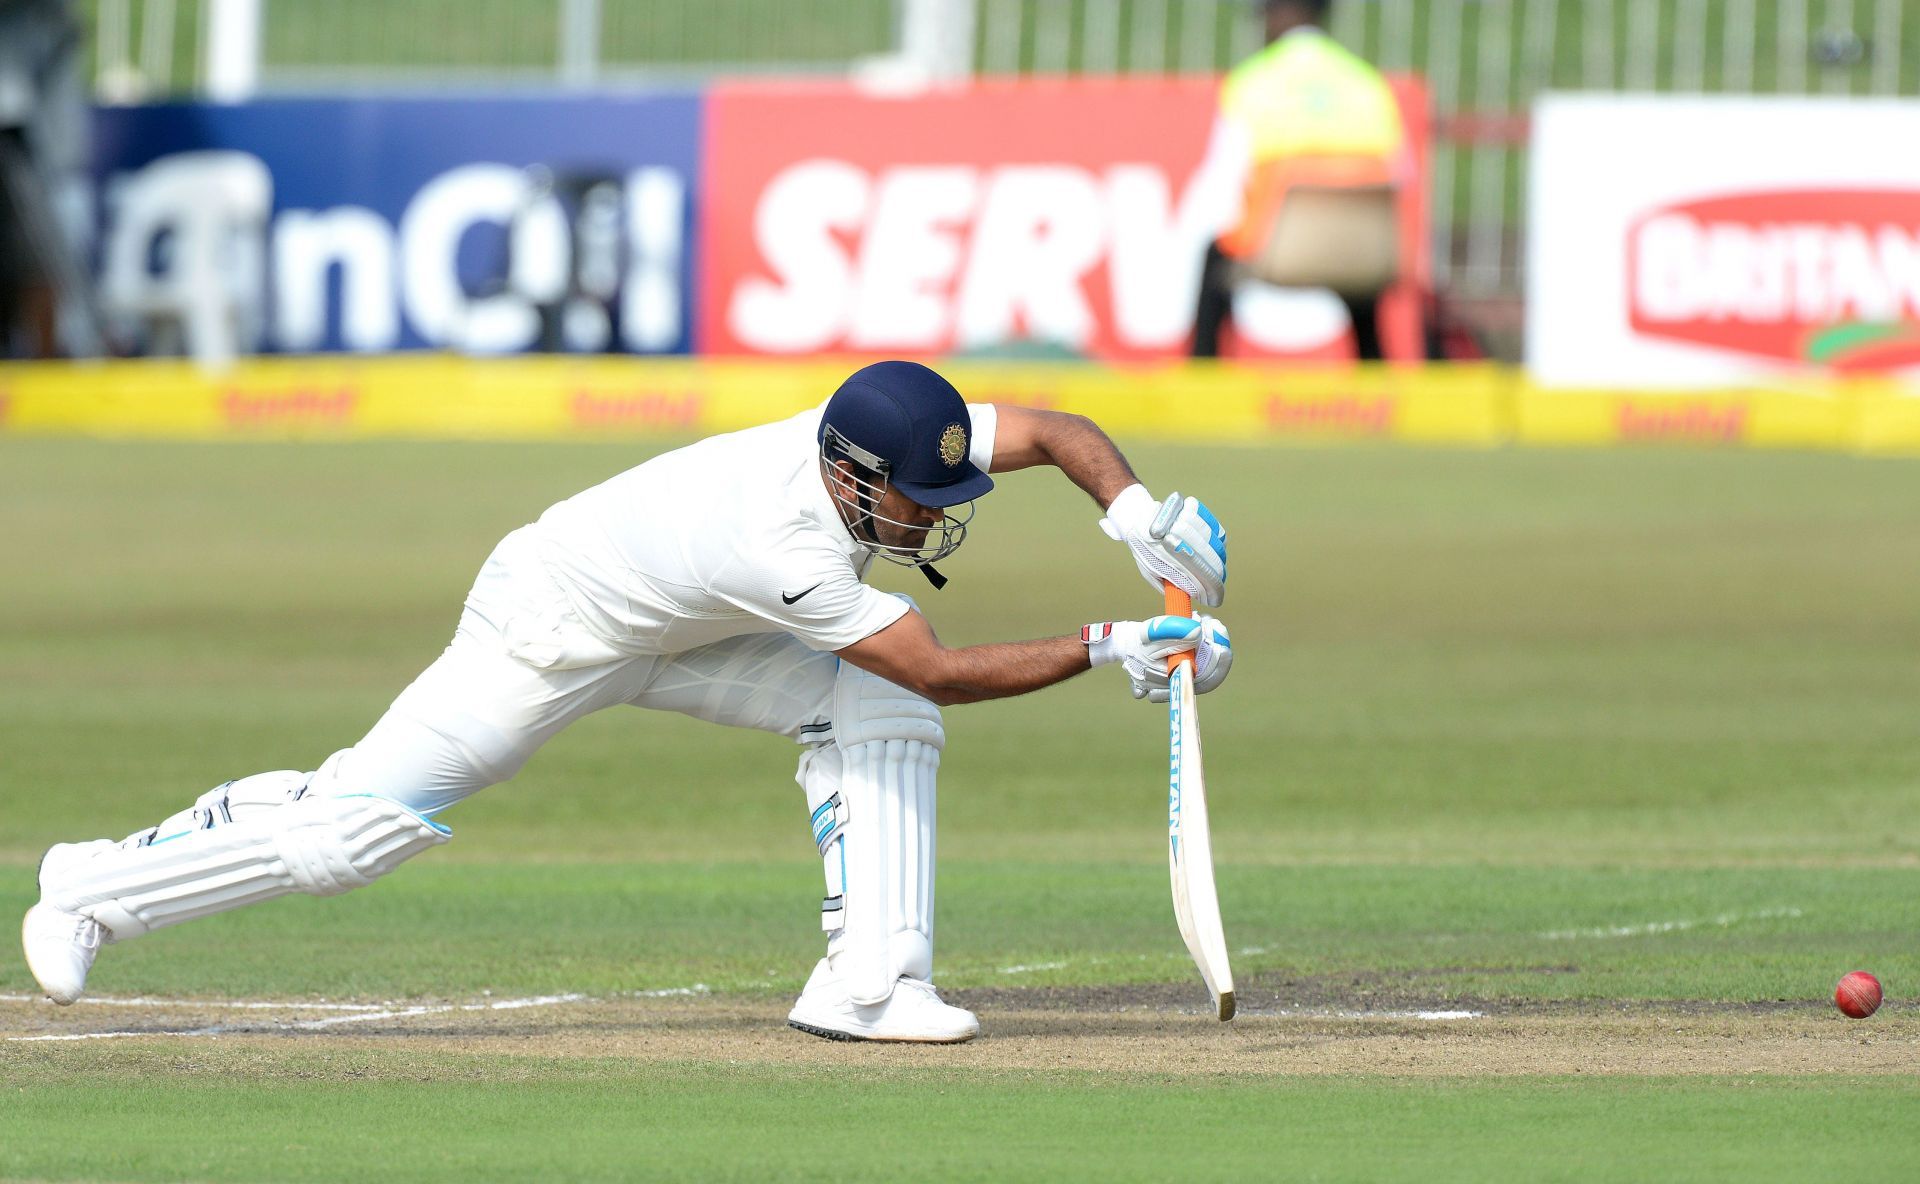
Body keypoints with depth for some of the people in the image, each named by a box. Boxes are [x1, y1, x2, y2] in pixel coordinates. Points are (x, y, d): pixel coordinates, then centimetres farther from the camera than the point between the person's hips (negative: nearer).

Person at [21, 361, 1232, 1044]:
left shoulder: (885, 438, -20)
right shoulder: (788, 546, -41)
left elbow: (1060, 430, -13)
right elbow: (944, 671, -37)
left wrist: (1138, 515, -30)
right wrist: (1110, 649, -39)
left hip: (673, 634, 8)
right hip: (552, 629, -8)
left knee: (878, 714, -10)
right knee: (360, 820, -8)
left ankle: (870, 980, -11)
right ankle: (103, 886, 9)